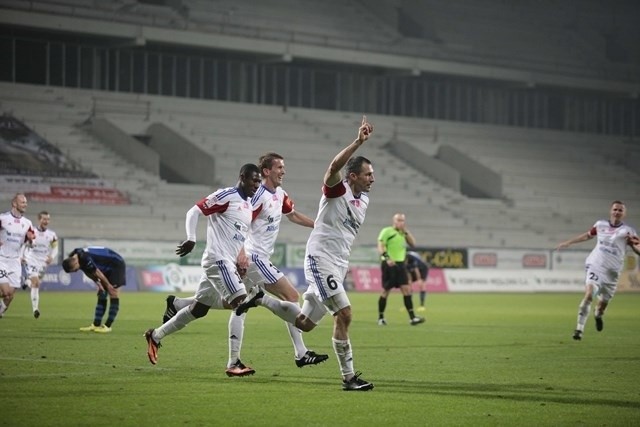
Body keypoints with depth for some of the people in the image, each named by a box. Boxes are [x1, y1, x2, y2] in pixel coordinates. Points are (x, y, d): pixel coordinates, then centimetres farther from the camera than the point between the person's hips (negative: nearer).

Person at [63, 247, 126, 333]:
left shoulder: (85, 259, -34)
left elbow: (97, 273, -23)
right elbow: (90, 273, 4)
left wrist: (108, 285, -12)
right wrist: (99, 286, -2)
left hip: (116, 265, -10)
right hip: (107, 268, 10)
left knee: (113, 295, -11)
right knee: (101, 296, 6)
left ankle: (108, 326, -11)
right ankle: (96, 325, 8)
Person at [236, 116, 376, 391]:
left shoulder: (364, 200, 11)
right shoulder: (336, 189, -12)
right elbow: (334, 167, -31)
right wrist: (358, 142, -36)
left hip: (338, 265, 8)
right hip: (320, 259, -8)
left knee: (304, 323, 12)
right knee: (344, 314, -17)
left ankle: (261, 300, 33)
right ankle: (349, 377, -13)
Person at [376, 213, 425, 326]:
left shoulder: (403, 233, 16)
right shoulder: (387, 231, -4)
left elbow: (413, 244, 9)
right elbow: (380, 246, -11)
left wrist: (406, 231, 0)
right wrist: (387, 258, -26)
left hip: (400, 264, 6)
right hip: (389, 265, -6)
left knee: (406, 289, -4)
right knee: (386, 291, 0)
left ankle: (412, 318, -8)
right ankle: (380, 318, 12)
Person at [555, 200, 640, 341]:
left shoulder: (627, 231, -1)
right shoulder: (601, 225, 6)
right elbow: (587, 235, 24)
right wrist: (568, 243, 30)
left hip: (611, 271, 0)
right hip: (595, 266, 0)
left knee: (604, 302, 10)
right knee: (589, 294, -22)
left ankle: (598, 315, 48)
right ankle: (579, 328, -18)